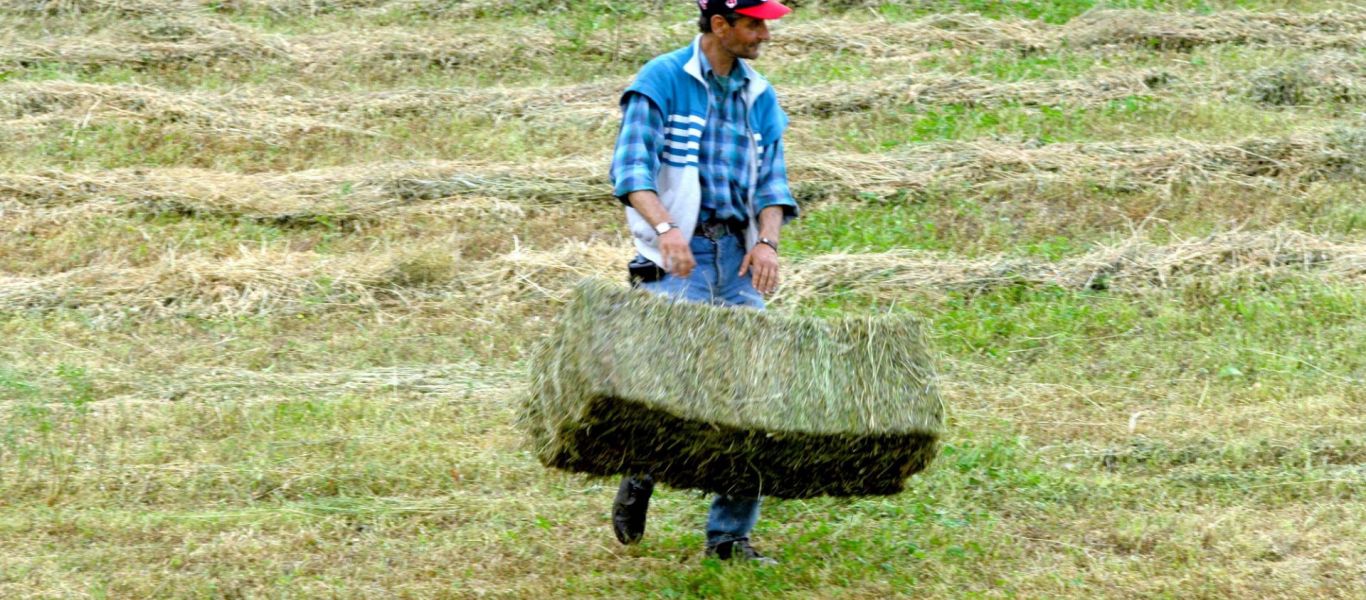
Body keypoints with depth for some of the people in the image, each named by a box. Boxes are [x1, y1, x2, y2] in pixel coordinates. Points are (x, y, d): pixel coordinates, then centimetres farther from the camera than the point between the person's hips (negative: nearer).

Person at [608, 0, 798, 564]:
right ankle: (640, 475, 15)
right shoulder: (661, 81, -3)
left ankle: (730, 534, 3)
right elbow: (630, 166, -12)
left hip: (737, 259, 5)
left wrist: (767, 241, -10)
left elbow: (771, 180, 11)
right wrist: (665, 227, -29)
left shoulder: (760, 98, 14)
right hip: (675, 259, -5)